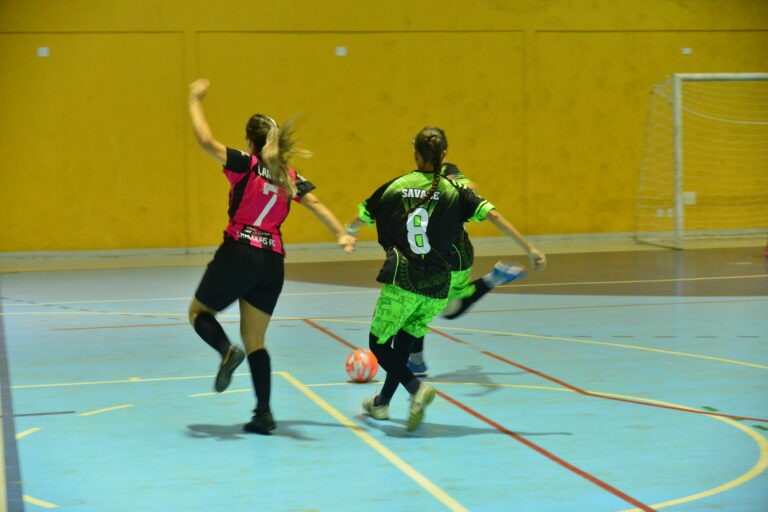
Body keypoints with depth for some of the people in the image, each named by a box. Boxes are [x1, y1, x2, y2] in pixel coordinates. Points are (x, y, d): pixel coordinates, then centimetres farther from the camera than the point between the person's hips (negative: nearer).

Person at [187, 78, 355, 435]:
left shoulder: (246, 166, -6)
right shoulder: (289, 176, 10)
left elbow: (206, 141, -11)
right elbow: (315, 204, -1)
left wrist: (195, 101, -2)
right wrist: (341, 234, -6)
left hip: (238, 254, -5)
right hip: (272, 262, 5)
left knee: (199, 311, 17)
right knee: (255, 341, 12)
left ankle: (226, 350, -15)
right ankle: (264, 414, 2)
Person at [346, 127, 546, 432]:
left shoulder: (394, 187, 2)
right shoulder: (455, 192, 1)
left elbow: (359, 220, 16)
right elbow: (493, 215, -8)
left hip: (401, 280, -3)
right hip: (436, 286, 3)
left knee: (378, 344, 8)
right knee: (404, 341, 22)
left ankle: (416, 388, -16)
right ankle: (382, 403, 29)